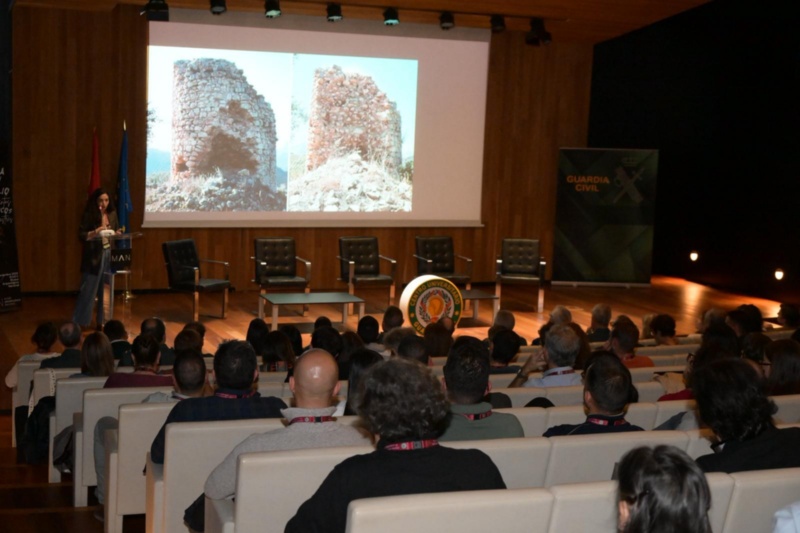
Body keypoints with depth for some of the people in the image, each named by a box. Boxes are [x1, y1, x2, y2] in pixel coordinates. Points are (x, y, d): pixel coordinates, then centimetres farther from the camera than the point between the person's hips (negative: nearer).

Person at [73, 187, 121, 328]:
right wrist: (95, 232, -25)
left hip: (109, 256, 5)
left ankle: (102, 321, 20)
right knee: (88, 289, -3)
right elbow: (81, 235, -10)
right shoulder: (88, 215, -8)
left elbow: (116, 231, 16)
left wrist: (117, 234, -7)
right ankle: (78, 322, 3)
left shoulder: (112, 214, 6)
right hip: (93, 257, -5)